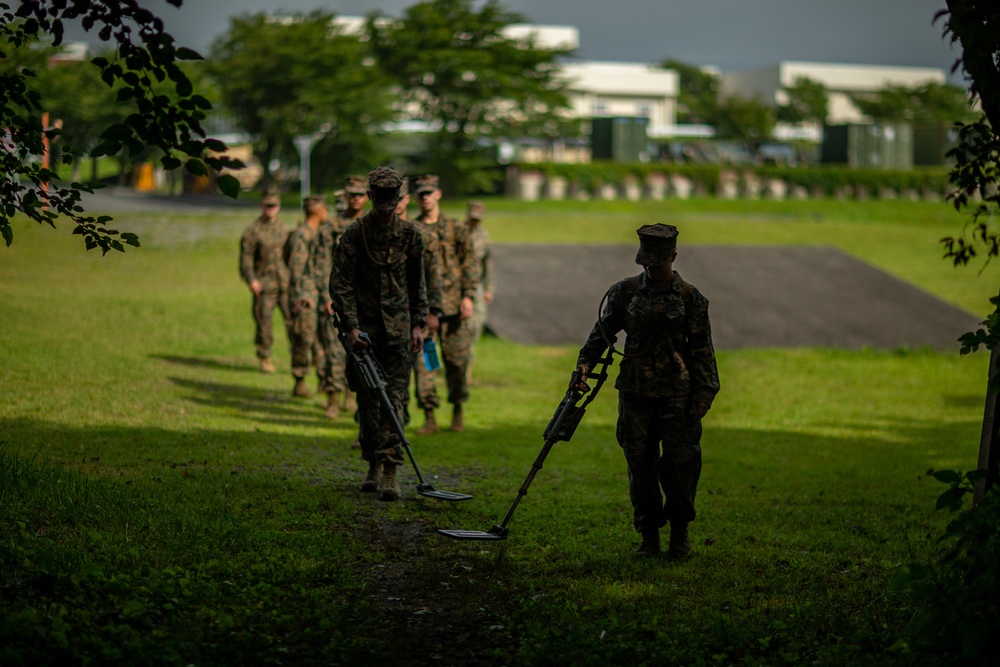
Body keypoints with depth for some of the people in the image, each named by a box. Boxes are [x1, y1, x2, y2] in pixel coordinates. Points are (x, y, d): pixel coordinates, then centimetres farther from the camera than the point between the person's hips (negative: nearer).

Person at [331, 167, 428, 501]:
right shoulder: (354, 234, -3)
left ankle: (390, 471, -12)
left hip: (398, 328, 0)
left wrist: (418, 324, 6)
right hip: (364, 329, 0)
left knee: (394, 398, -7)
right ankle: (374, 465, 19)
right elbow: (340, 284, -5)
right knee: (368, 398, 7)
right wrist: (351, 326, -14)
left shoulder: (409, 234, 5)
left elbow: (418, 285, 13)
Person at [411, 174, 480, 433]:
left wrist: (468, 296, -6)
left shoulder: (456, 228, 6)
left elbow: (470, 264, 5)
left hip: (452, 304, -1)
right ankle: (429, 417, 1)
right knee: (422, 361, -4)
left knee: (457, 360, 2)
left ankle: (458, 412, 18)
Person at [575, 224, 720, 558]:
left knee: (680, 463, -2)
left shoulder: (690, 297, 0)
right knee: (640, 466, 4)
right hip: (635, 393, 2)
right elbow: (603, 331, 12)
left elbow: (702, 350, 1)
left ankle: (679, 533, 14)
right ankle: (649, 536, 14)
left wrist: (704, 393, -4)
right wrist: (585, 362, -1)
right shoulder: (625, 292, 6)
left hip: (677, 395, -2)